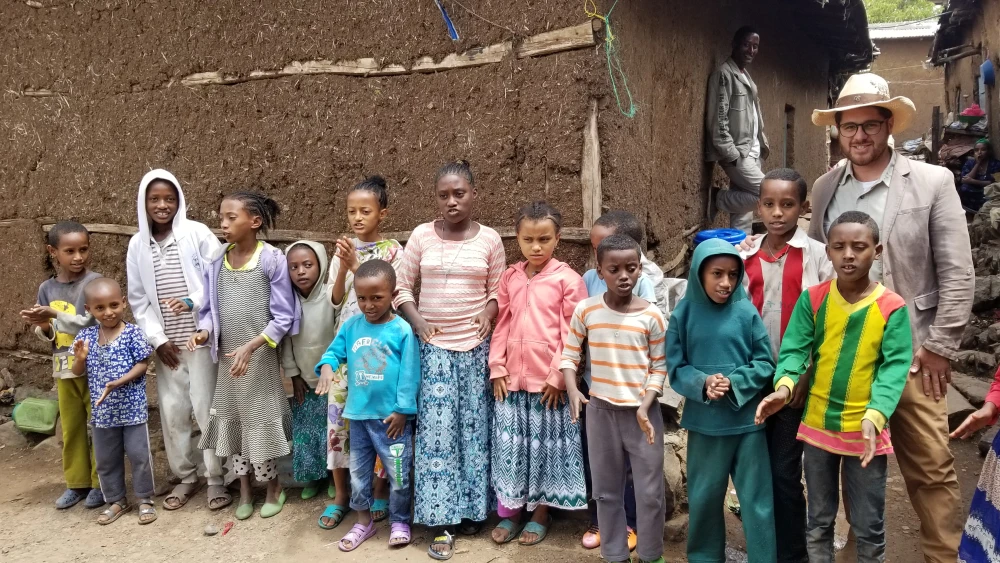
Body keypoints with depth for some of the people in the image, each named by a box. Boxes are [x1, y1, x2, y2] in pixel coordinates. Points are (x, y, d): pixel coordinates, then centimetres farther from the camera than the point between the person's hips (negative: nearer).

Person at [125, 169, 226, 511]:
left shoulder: (197, 233, -6)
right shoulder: (137, 245, 6)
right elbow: (138, 299, 8)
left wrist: (193, 302, -22)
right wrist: (157, 339, 0)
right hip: (166, 343, 4)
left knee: (206, 408, -1)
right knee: (172, 411, 10)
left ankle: (216, 478, 13)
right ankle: (185, 476, 26)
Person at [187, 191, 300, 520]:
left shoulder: (271, 259, -12)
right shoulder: (217, 262, 1)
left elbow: (283, 317, -12)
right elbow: (210, 308, 9)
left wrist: (251, 346, -20)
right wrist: (204, 332, -11)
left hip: (260, 358, -5)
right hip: (227, 359, 5)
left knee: (261, 423, 5)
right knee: (233, 424, 13)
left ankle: (273, 487, 27)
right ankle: (244, 491, 29)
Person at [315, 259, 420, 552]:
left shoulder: (403, 330, -13)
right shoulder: (351, 326, 0)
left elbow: (409, 374, -12)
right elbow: (334, 352, 6)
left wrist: (402, 410, -13)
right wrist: (326, 367, -17)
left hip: (391, 416, -4)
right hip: (358, 414, 4)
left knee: (398, 474, 9)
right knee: (358, 472, 17)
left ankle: (399, 521, 30)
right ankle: (364, 521, 35)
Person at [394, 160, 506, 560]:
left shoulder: (489, 239, 1)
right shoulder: (422, 235, 0)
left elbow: (497, 293, 7)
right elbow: (402, 287, 4)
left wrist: (487, 316, -11)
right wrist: (418, 323, -9)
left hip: (475, 348, 1)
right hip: (434, 347, 0)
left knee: (474, 430, 7)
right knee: (437, 433, -1)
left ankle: (472, 510, 24)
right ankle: (442, 522, 8)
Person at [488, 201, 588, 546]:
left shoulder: (568, 279, -6)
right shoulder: (509, 278, 8)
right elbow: (501, 326, 10)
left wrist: (558, 376, -11)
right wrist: (497, 368, 2)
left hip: (549, 380, -4)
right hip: (511, 378, 4)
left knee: (545, 446, 8)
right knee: (508, 445, 9)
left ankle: (541, 513, 24)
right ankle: (509, 511, 24)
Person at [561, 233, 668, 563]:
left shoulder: (651, 315, -8)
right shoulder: (585, 310, -6)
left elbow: (659, 367, -3)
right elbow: (570, 355, 0)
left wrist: (645, 406, -14)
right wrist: (572, 391, -17)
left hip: (642, 411, -1)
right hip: (601, 409, 1)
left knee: (650, 491, 7)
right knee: (607, 490, 14)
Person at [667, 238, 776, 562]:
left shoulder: (746, 312, -7)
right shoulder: (684, 314, -5)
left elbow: (765, 363, -2)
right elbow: (676, 368, -1)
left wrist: (734, 383, -16)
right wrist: (702, 384, -18)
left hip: (748, 421, -1)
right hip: (704, 423, 1)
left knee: (756, 499, 8)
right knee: (704, 497, 16)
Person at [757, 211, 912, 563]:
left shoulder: (892, 308, -10)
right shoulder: (813, 300, -4)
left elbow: (894, 368, -16)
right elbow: (794, 349, -11)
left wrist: (874, 416, -32)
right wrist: (784, 386, -32)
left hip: (866, 430, -1)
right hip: (818, 427, 2)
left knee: (869, 529, 13)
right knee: (818, 523, 18)